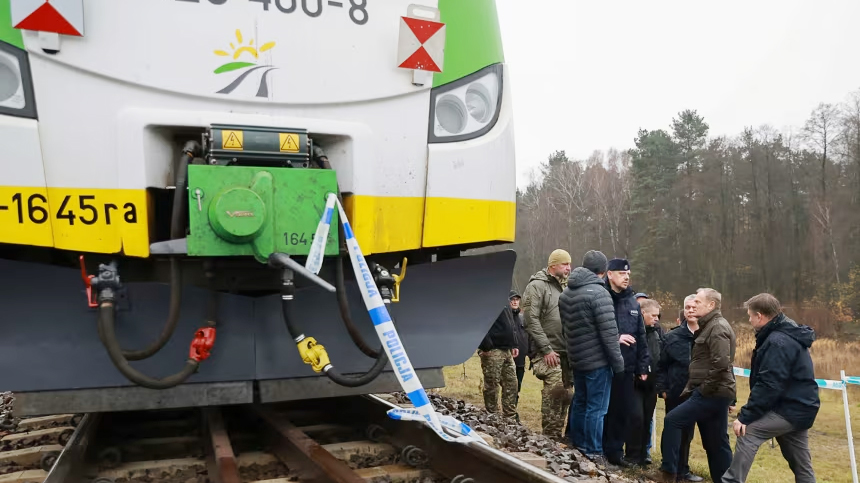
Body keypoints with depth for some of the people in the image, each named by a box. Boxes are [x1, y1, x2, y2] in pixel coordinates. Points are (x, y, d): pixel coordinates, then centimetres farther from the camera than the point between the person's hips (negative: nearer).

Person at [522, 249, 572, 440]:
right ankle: (551, 436, -7)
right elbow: (531, 320, -14)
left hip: (565, 352, 8)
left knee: (563, 393, 9)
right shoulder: (537, 286, -7)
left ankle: (556, 435, 18)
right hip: (549, 352, -8)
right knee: (555, 390, -16)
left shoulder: (563, 287, 18)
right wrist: (546, 349, -17)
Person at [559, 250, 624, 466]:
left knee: (579, 403, 17)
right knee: (596, 408, 0)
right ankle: (593, 453, 5)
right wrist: (618, 362, -12)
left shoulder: (566, 293, 9)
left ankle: (577, 446, 27)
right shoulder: (598, 293, -17)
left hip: (577, 359, 8)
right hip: (598, 360, -8)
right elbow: (609, 332, -18)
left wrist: (573, 351, 18)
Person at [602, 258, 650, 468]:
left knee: (624, 411, 9)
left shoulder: (633, 303, 12)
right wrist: (615, 338, -19)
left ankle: (615, 451, 22)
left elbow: (641, 337, 15)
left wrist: (643, 366, 13)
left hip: (627, 367, 5)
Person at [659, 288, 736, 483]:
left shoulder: (718, 328, -14)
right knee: (716, 443, 12)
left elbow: (721, 364, -25)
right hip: (714, 393, 10)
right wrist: (692, 387, 14)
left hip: (712, 394, -10)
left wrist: (705, 389, -18)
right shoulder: (709, 326, 18)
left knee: (672, 421, -10)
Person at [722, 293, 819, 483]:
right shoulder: (788, 335, 14)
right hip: (799, 407, 10)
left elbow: (768, 386, -25)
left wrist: (745, 416, -22)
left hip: (790, 409, -10)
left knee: (748, 432, -14)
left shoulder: (778, 342, -19)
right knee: (802, 466, 15)